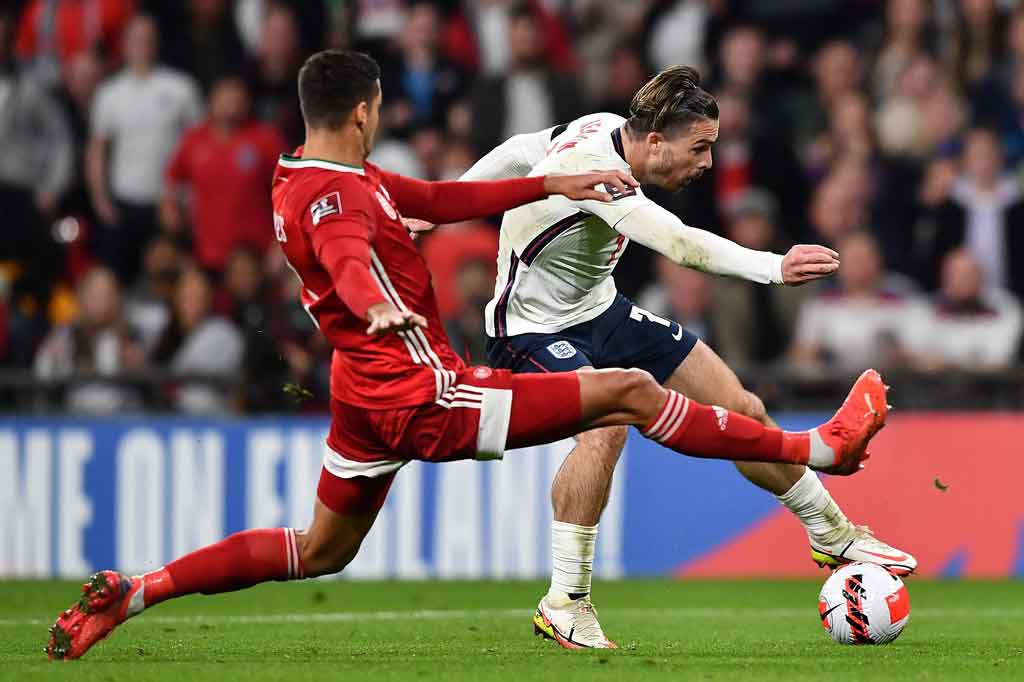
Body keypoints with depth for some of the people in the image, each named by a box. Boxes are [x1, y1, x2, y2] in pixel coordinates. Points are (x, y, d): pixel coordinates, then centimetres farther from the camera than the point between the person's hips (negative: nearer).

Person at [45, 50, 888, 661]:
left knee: (320, 552, 21)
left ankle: (128, 594, 14)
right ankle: (815, 448, -1)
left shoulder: (348, 179, 12)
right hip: (424, 397, -11)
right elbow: (348, 259, -43)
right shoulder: (328, 197, -21)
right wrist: (376, 304, -65)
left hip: (369, 402, 11)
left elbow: (444, 199, 20)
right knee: (631, 392, -7)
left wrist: (552, 185, 20)